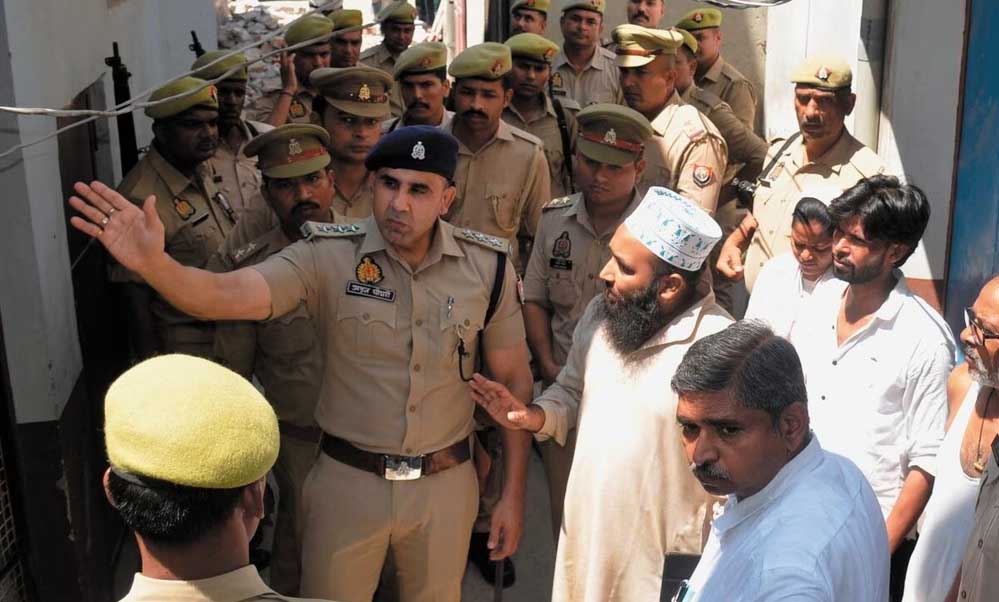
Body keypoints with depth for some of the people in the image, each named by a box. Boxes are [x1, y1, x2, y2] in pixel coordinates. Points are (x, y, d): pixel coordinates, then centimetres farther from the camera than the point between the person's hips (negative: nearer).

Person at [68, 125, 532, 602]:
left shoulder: (488, 268, -9)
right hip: (346, 482, -1)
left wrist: (513, 493, 0)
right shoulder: (328, 255, -14)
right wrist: (153, 264, -46)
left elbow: (513, 379, -1)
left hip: (444, 486, 1)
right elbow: (228, 296, -26)